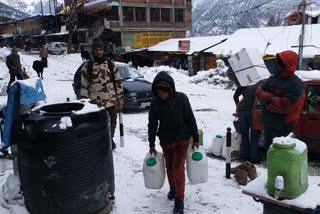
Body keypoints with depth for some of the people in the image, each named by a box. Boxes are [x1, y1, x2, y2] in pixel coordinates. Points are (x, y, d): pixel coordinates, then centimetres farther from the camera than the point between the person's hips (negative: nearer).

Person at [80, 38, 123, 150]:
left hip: (111, 100, 2)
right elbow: (84, 85, 2)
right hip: (95, 102, -2)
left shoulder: (111, 64, 6)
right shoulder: (88, 66, 1)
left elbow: (118, 82, 8)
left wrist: (120, 98, 6)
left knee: (112, 122, 11)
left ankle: (110, 139, 34)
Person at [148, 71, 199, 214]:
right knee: (169, 167, 17)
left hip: (181, 140, -3)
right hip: (165, 141, 3)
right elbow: (152, 125, 2)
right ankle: (173, 188, 42)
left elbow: (190, 119, -7)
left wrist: (195, 138, -3)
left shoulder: (181, 98, -14)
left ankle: (179, 199, 5)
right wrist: (151, 145, 5)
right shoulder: (155, 103, -7)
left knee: (178, 168, -6)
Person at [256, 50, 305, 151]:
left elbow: (284, 106, -26)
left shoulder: (296, 85, -18)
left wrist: (267, 103, -12)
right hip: (268, 122, 7)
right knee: (268, 148, 21)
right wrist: (271, 98, -17)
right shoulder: (273, 78, 6)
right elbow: (259, 92, 3)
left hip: (282, 126, -7)